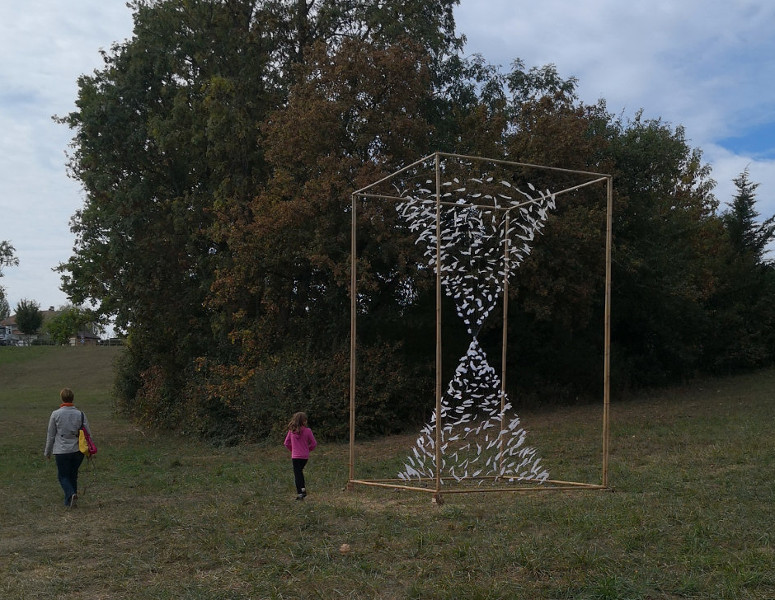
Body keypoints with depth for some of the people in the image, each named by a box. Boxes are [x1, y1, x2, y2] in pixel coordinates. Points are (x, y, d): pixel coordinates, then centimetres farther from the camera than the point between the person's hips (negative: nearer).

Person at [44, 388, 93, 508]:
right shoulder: (80, 414, -2)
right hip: (78, 450, 3)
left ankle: (71, 494, -16)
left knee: (63, 476, 8)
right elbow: (88, 433, 1)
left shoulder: (55, 414, -7)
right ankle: (69, 501, 21)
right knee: (73, 475, 17)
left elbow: (51, 435, 0)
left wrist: (47, 452, 12)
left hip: (61, 451, -3)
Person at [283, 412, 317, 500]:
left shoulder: (291, 431, -4)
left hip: (295, 456, -1)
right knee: (300, 471, 23)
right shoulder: (307, 431, -10)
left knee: (297, 473, 2)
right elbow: (314, 443, -6)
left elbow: (286, 443, 3)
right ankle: (303, 488, 19)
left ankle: (300, 493, -5)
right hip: (305, 456, 1)